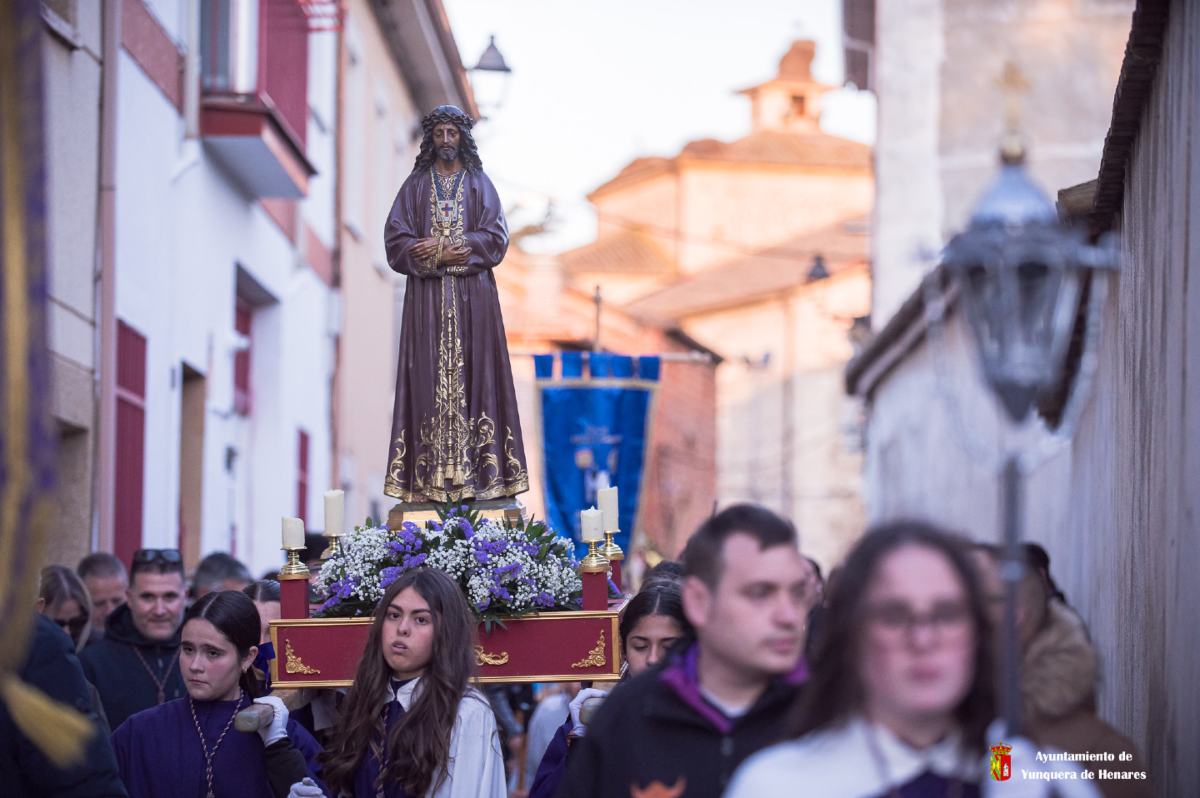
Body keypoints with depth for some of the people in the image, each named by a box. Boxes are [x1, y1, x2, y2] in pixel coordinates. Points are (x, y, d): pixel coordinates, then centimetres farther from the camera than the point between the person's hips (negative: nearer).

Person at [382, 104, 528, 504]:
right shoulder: (415, 185, 10)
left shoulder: (479, 183, 9)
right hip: (426, 296, 0)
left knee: (472, 376, -3)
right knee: (429, 377, -4)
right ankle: (430, 476, -5)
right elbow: (395, 238, 2)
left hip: (473, 296, 0)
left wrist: (442, 247, -11)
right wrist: (442, 256, -13)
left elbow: (497, 237, -1)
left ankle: (477, 469, -4)